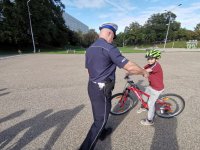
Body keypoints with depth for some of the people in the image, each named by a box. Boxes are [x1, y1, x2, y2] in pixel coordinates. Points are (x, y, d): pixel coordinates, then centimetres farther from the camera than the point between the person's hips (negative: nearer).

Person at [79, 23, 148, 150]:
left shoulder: (90, 49, 9)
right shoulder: (109, 48, -19)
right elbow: (130, 67, -22)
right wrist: (144, 72, -3)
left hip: (92, 87, 9)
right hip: (102, 90, -9)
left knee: (99, 113, 27)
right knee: (101, 119, 8)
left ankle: (102, 133, 50)